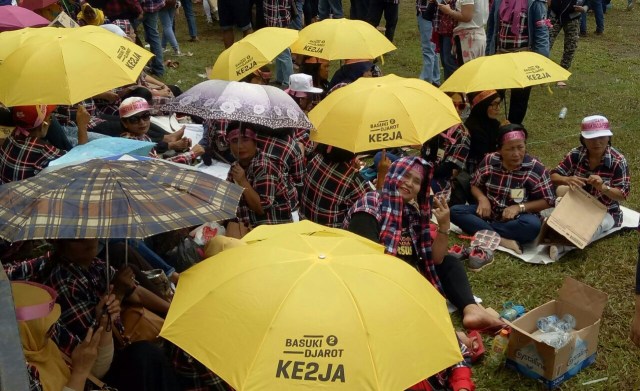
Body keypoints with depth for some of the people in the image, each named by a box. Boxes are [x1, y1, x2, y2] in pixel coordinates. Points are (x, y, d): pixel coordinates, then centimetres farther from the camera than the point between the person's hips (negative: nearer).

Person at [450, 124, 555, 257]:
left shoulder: (535, 168, -12)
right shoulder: (489, 161, -5)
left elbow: (548, 201, -8)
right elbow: (475, 185, 10)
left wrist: (519, 207, -21)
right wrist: (482, 199, -13)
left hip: (517, 218, -3)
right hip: (489, 213, 3)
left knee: (533, 226, -38)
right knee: (454, 211, -21)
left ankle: (484, 232, -25)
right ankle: (502, 240, -34)